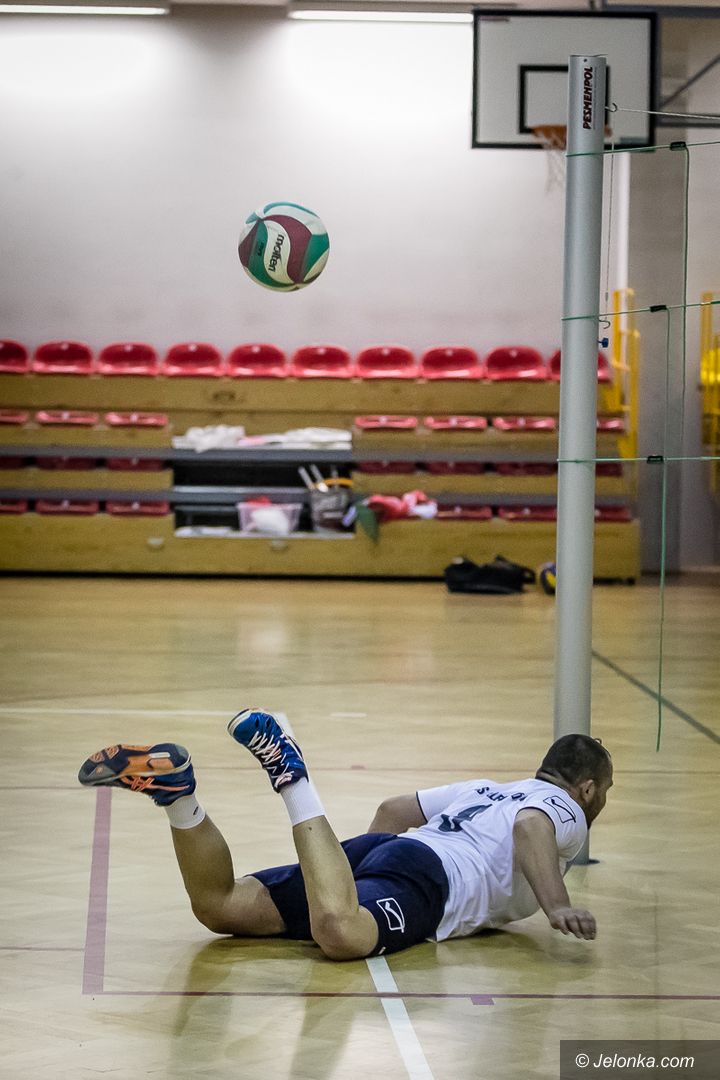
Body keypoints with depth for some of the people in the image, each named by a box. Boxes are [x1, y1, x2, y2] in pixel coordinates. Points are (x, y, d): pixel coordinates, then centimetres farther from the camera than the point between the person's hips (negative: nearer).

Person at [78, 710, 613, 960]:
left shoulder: (490, 791, 38)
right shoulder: (565, 809, 14)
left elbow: (394, 808, 41)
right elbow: (532, 830, -11)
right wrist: (557, 904, -23)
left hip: (376, 845, 8)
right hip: (429, 875, -8)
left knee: (221, 906, -6)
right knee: (341, 933, -39)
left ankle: (177, 790, -23)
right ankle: (294, 780, -36)